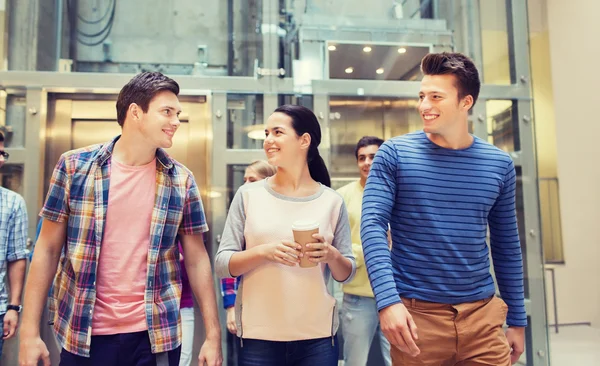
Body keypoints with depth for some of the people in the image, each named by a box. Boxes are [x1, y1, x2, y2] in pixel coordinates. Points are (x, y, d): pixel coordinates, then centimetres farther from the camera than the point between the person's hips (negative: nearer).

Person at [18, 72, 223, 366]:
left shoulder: (181, 180, -2)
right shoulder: (74, 166, -4)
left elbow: (197, 259, 0)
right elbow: (47, 249, 0)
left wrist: (213, 336, -2)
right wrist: (30, 332, -3)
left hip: (156, 335, 1)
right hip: (83, 335, 0)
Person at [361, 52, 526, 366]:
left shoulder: (499, 164, 3)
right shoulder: (394, 154, -6)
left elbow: (506, 247, 9)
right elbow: (373, 225, -13)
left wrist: (517, 320, 11)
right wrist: (388, 300, -24)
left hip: (483, 315, 3)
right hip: (416, 314, -2)